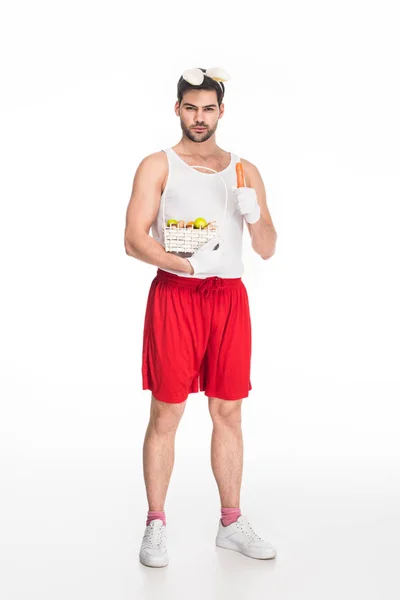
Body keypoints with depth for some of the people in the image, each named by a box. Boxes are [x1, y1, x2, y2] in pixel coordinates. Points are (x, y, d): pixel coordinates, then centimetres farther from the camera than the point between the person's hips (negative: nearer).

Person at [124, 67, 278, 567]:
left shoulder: (244, 171, 14)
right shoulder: (158, 166, 4)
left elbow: (267, 249, 12)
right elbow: (134, 240, -6)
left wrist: (254, 215, -9)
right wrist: (185, 263, -20)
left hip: (229, 296, 4)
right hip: (174, 295, -3)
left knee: (228, 412, 8)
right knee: (166, 412, -1)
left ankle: (232, 524, 20)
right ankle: (155, 527, 11)